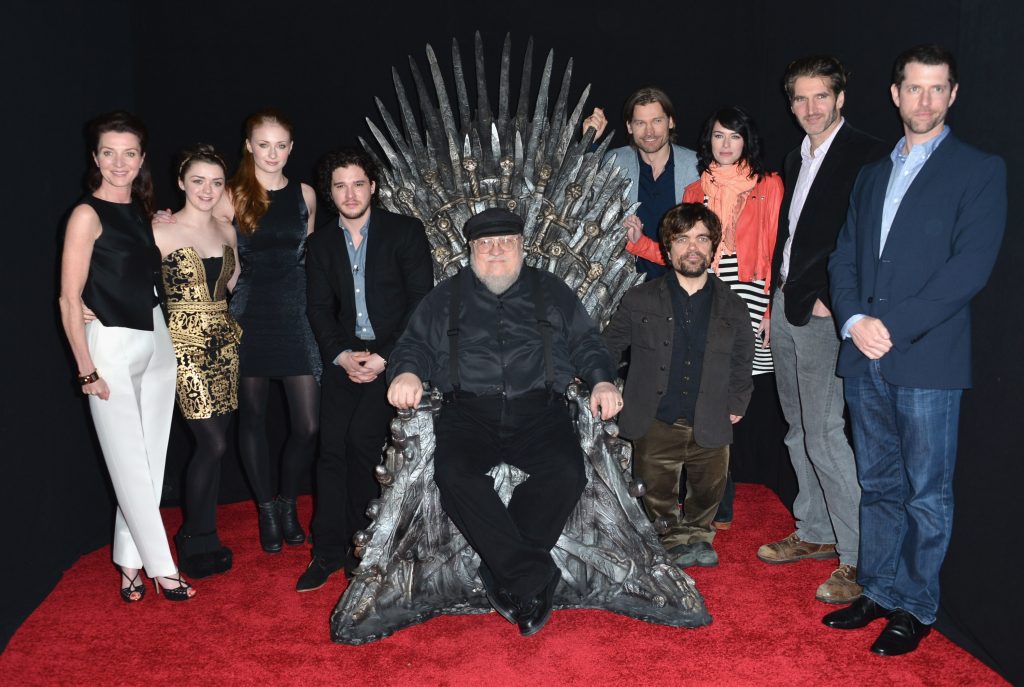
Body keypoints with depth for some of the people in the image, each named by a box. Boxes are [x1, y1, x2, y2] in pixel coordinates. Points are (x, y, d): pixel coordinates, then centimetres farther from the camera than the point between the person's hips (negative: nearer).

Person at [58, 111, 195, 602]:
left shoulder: (142, 213, 11)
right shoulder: (88, 215, -9)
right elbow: (69, 299, -11)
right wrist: (87, 370, -13)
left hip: (156, 341, 7)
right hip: (111, 346, -7)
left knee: (151, 460, 9)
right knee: (131, 465, 2)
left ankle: (129, 563, 21)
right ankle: (161, 567, 12)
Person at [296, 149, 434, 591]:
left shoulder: (405, 231, -2)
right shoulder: (321, 243, 10)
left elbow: (421, 301, -7)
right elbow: (319, 308, 8)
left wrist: (385, 357, -14)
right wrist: (341, 355, -10)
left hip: (393, 354, -4)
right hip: (345, 356, 4)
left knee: (361, 439, -17)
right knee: (331, 448, -2)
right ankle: (329, 551, 9)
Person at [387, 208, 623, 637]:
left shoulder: (551, 292, 19)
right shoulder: (446, 297, 20)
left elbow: (586, 343, 17)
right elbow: (415, 345, 15)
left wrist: (601, 380, -3)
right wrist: (407, 372, -8)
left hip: (539, 411, 0)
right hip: (469, 412, 0)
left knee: (566, 471, -29)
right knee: (453, 472, -30)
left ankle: (504, 577, -16)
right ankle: (533, 577, -24)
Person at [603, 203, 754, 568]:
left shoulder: (733, 309, 3)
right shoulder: (639, 300, -2)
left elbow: (742, 364, 14)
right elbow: (607, 347, 4)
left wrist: (736, 404, 8)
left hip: (710, 429, 1)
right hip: (655, 426, -1)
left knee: (709, 491, 15)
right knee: (658, 496, 11)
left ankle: (696, 533, 42)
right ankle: (673, 540, 36)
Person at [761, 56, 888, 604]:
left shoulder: (867, 156, -9)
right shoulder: (796, 159, 17)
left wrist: (833, 301, -17)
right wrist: (778, 294, 12)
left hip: (824, 314, -8)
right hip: (786, 309, 8)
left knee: (825, 436, -9)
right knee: (799, 431, 15)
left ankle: (858, 558, 2)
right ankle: (814, 533, 29)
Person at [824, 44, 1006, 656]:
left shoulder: (980, 170, 0)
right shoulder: (872, 174, 18)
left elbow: (970, 267, -11)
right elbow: (844, 257, 12)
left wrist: (893, 325, -16)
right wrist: (854, 321, -6)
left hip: (929, 361, -5)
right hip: (865, 357, 5)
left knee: (927, 495, 5)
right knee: (879, 486, 14)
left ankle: (916, 608, 18)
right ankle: (879, 591, 27)